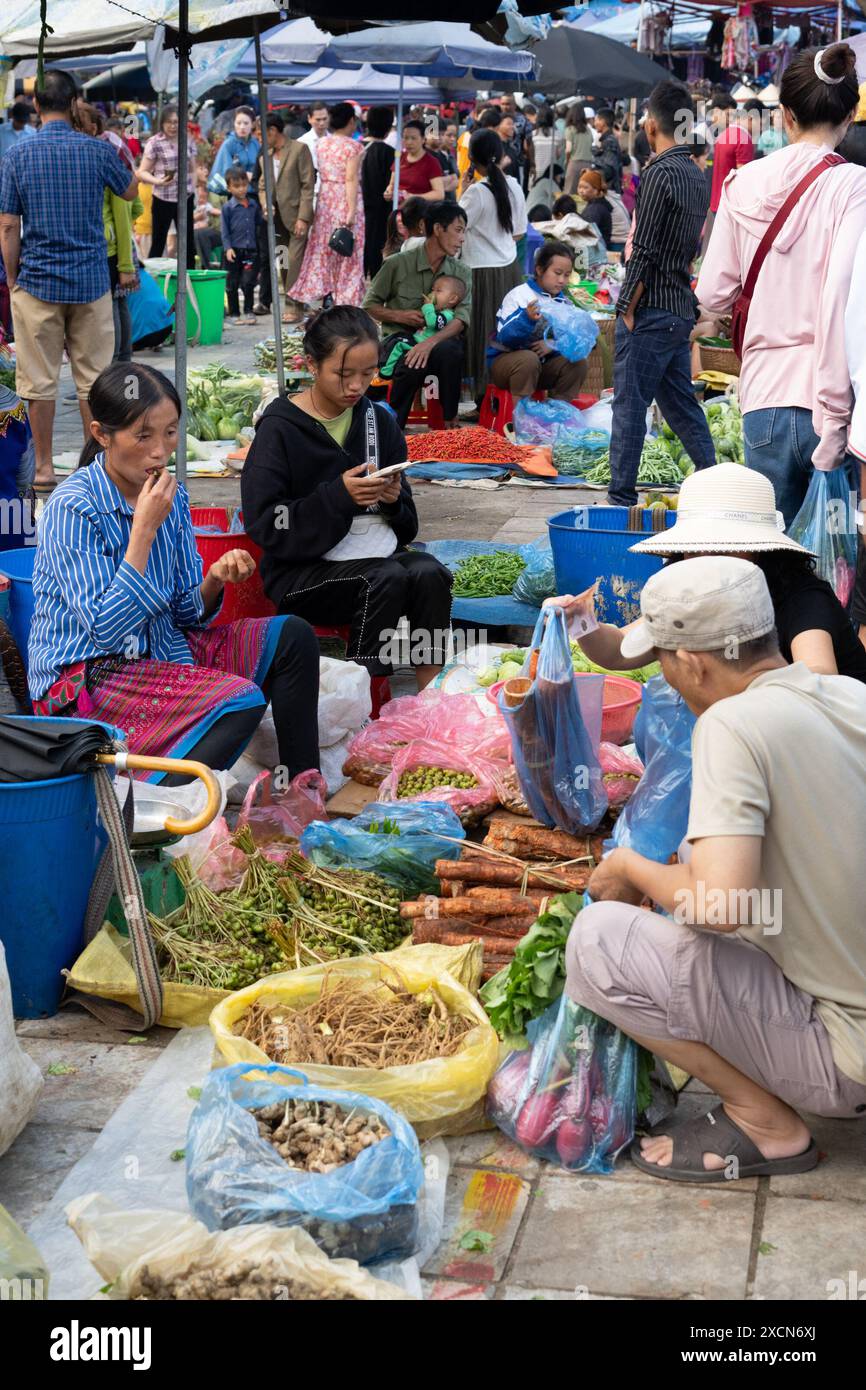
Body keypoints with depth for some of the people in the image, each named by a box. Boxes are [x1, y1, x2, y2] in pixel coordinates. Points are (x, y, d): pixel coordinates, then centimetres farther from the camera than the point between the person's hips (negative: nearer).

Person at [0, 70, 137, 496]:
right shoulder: (98, 151, -4)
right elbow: (130, 192, 15)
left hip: (36, 282, -1)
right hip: (91, 281, 1)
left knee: (39, 380, 6)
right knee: (93, 377, 9)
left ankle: (44, 467, 11)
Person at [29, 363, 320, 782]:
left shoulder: (171, 496, 3)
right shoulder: (72, 510, -18)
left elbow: (187, 613, 7)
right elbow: (105, 630, -24)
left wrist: (215, 580, -16)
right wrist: (145, 528, -25)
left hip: (161, 649, 8)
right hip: (85, 679, -8)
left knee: (293, 637, -2)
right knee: (242, 700, -26)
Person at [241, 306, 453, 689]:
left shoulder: (379, 420, 9)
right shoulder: (279, 429, -6)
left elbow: (406, 524, 14)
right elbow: (264, 526, -14)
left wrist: (394, 500, -10)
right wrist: (338, 496, -23)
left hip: (375, 552, 5)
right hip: (302, 569, -5)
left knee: (430, 573, -26)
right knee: (387, 577, -32)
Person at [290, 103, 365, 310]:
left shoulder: (322, 143, 6)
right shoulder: (352, 146, -12)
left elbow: (321, 174, 7)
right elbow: (351, 180, -17)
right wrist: (351, 212, -19)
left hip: (325, 200, 6)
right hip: (346, 200, -6)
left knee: (323, 249, 13)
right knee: (348, 253, 3)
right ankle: (346, 299, 6)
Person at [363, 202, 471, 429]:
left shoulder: (462, 272, 5)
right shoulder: (397, 264, -1)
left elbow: (461, 319, -9)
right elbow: (369, 306, 8)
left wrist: (430, 342, -27)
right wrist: (400, 316, -11)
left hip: (439, 342, 2)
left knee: (450, 351, -36)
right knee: (413, 366, -37)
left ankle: (450, 424, -21)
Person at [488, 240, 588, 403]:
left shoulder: (563, 302, 7)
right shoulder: (518, 296, -12)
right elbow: (504, 338, -24)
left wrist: (552, 346, -23)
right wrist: (527, 319, -42)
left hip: (543, 363, 6)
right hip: (504, 359, -6)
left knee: (577, 361, -14)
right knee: (528, 359, -36)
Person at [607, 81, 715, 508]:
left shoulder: (659, 173, -14)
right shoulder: (696, 174, 12)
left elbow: (644, 252, -17)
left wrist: (627, 309, -12)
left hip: (651, 311, -8)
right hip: (682, 309, 8)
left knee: (630, 405, -3)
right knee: (680, 402, 16)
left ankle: (621, 498, 1)